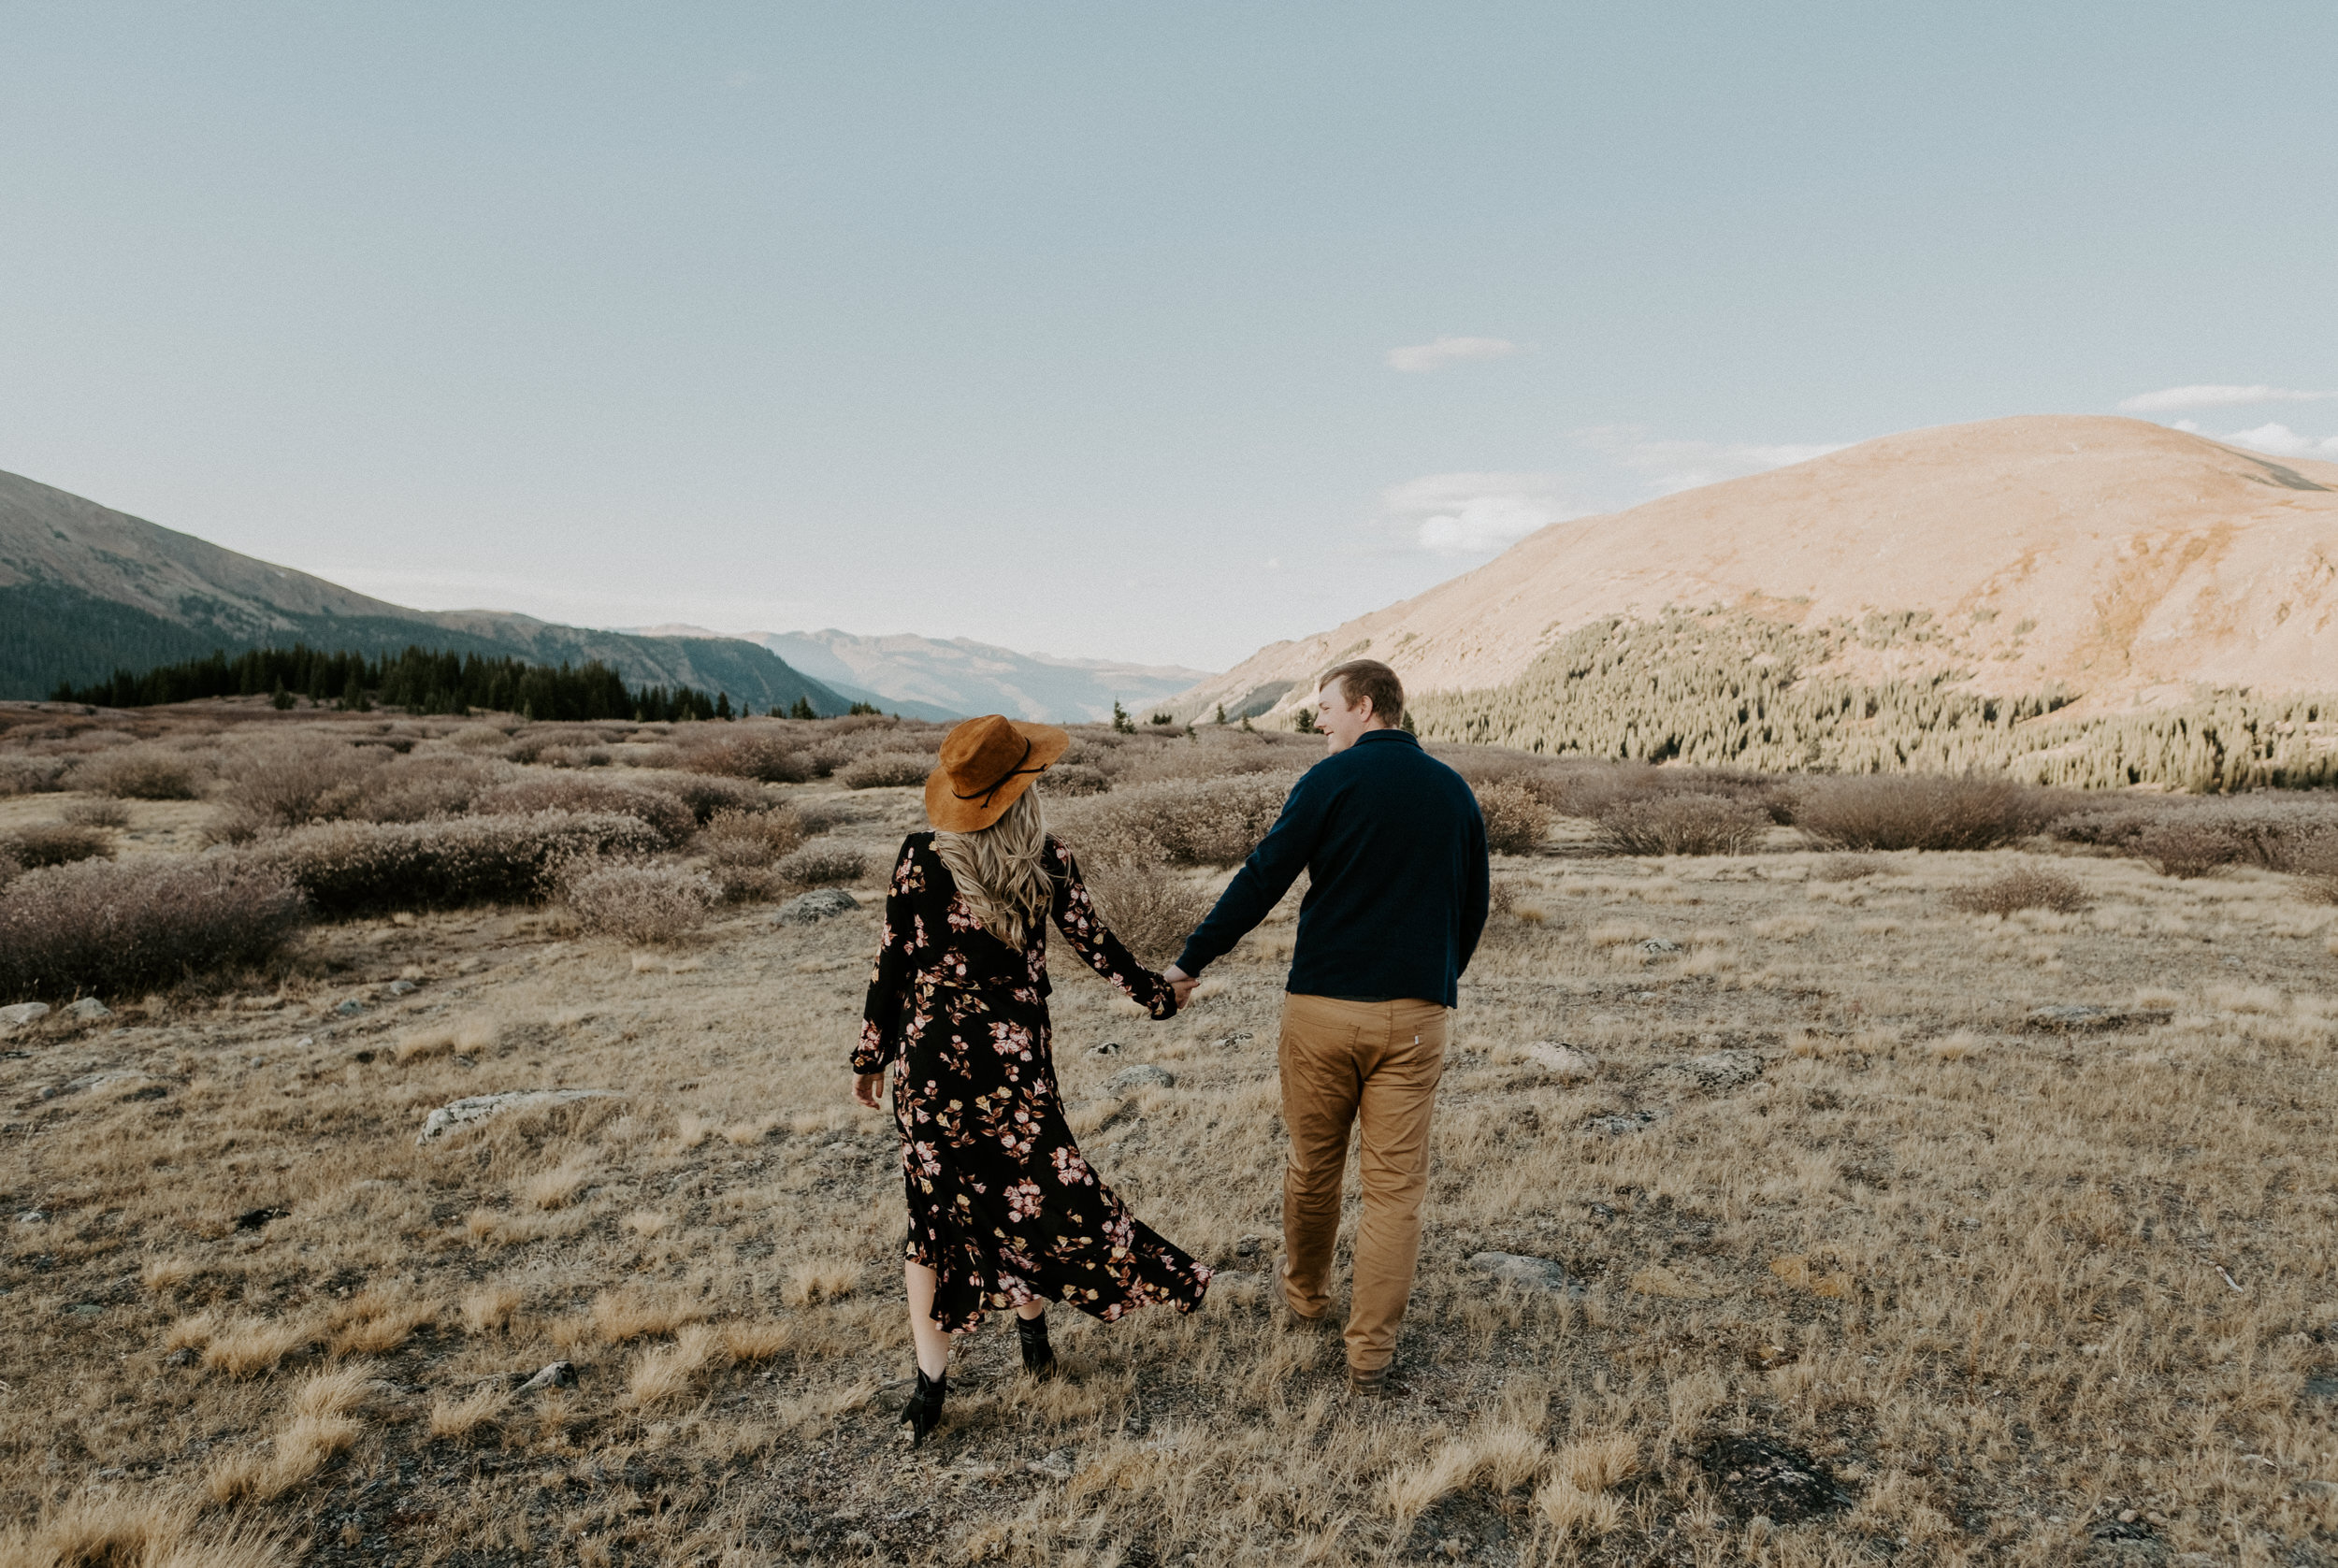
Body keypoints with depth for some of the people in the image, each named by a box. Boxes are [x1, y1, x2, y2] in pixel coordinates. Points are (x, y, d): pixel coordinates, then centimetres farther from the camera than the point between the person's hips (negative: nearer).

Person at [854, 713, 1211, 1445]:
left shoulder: (918, 858, -9)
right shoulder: (1047, 862, -9)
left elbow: (891, 963, -5)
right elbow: (1096, 943, 1)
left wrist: (871, 1055, 6)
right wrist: (1158, 991, 17)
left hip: (928, 1056, 1)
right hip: (1012, 1059, 0)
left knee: (936, 1203, 11)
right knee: (1026, 1190, 19)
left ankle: (931, 1384, 14)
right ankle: (1033, 1336, 35)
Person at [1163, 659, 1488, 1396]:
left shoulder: (1331, 780, -6)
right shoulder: (1454, 790, 8)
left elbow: (1262, 879, -10)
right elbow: (1474, 905, 15)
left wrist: (1191, 960, -2)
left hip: (1323, 1004, -2)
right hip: (1416, 1014, 3)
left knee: (1313, 1163, 17)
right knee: (1396, 1182, 7)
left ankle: (1306, 1294, 37)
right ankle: (1370, 1353, 9)